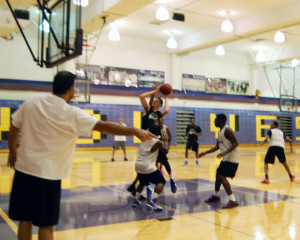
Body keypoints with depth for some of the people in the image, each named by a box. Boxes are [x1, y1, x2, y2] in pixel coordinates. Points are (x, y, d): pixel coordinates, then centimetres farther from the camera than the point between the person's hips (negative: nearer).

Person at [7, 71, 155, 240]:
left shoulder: (32, 101, 1)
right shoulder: (72, 114, -15)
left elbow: (14, 126, 11)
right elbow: (104, 126, -21)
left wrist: (13, 151, 25)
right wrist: (135, 131, -21)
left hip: (23, 169, 6)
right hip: (47, 175, -5)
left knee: (25, 221, 14)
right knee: (46, 225, 7)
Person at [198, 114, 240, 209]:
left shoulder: (227, 130, -17)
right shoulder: (220, 131, 13)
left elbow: (235, 143, -24)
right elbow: (217, 146, 18)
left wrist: (224, 153, -32)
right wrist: (205, 153, 11)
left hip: (232, 158, -10)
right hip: (226, 158, 10)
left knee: (222, 177, -16)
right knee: (218, 174, 18)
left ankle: (233, 200, -15)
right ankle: (216, 195, 36)